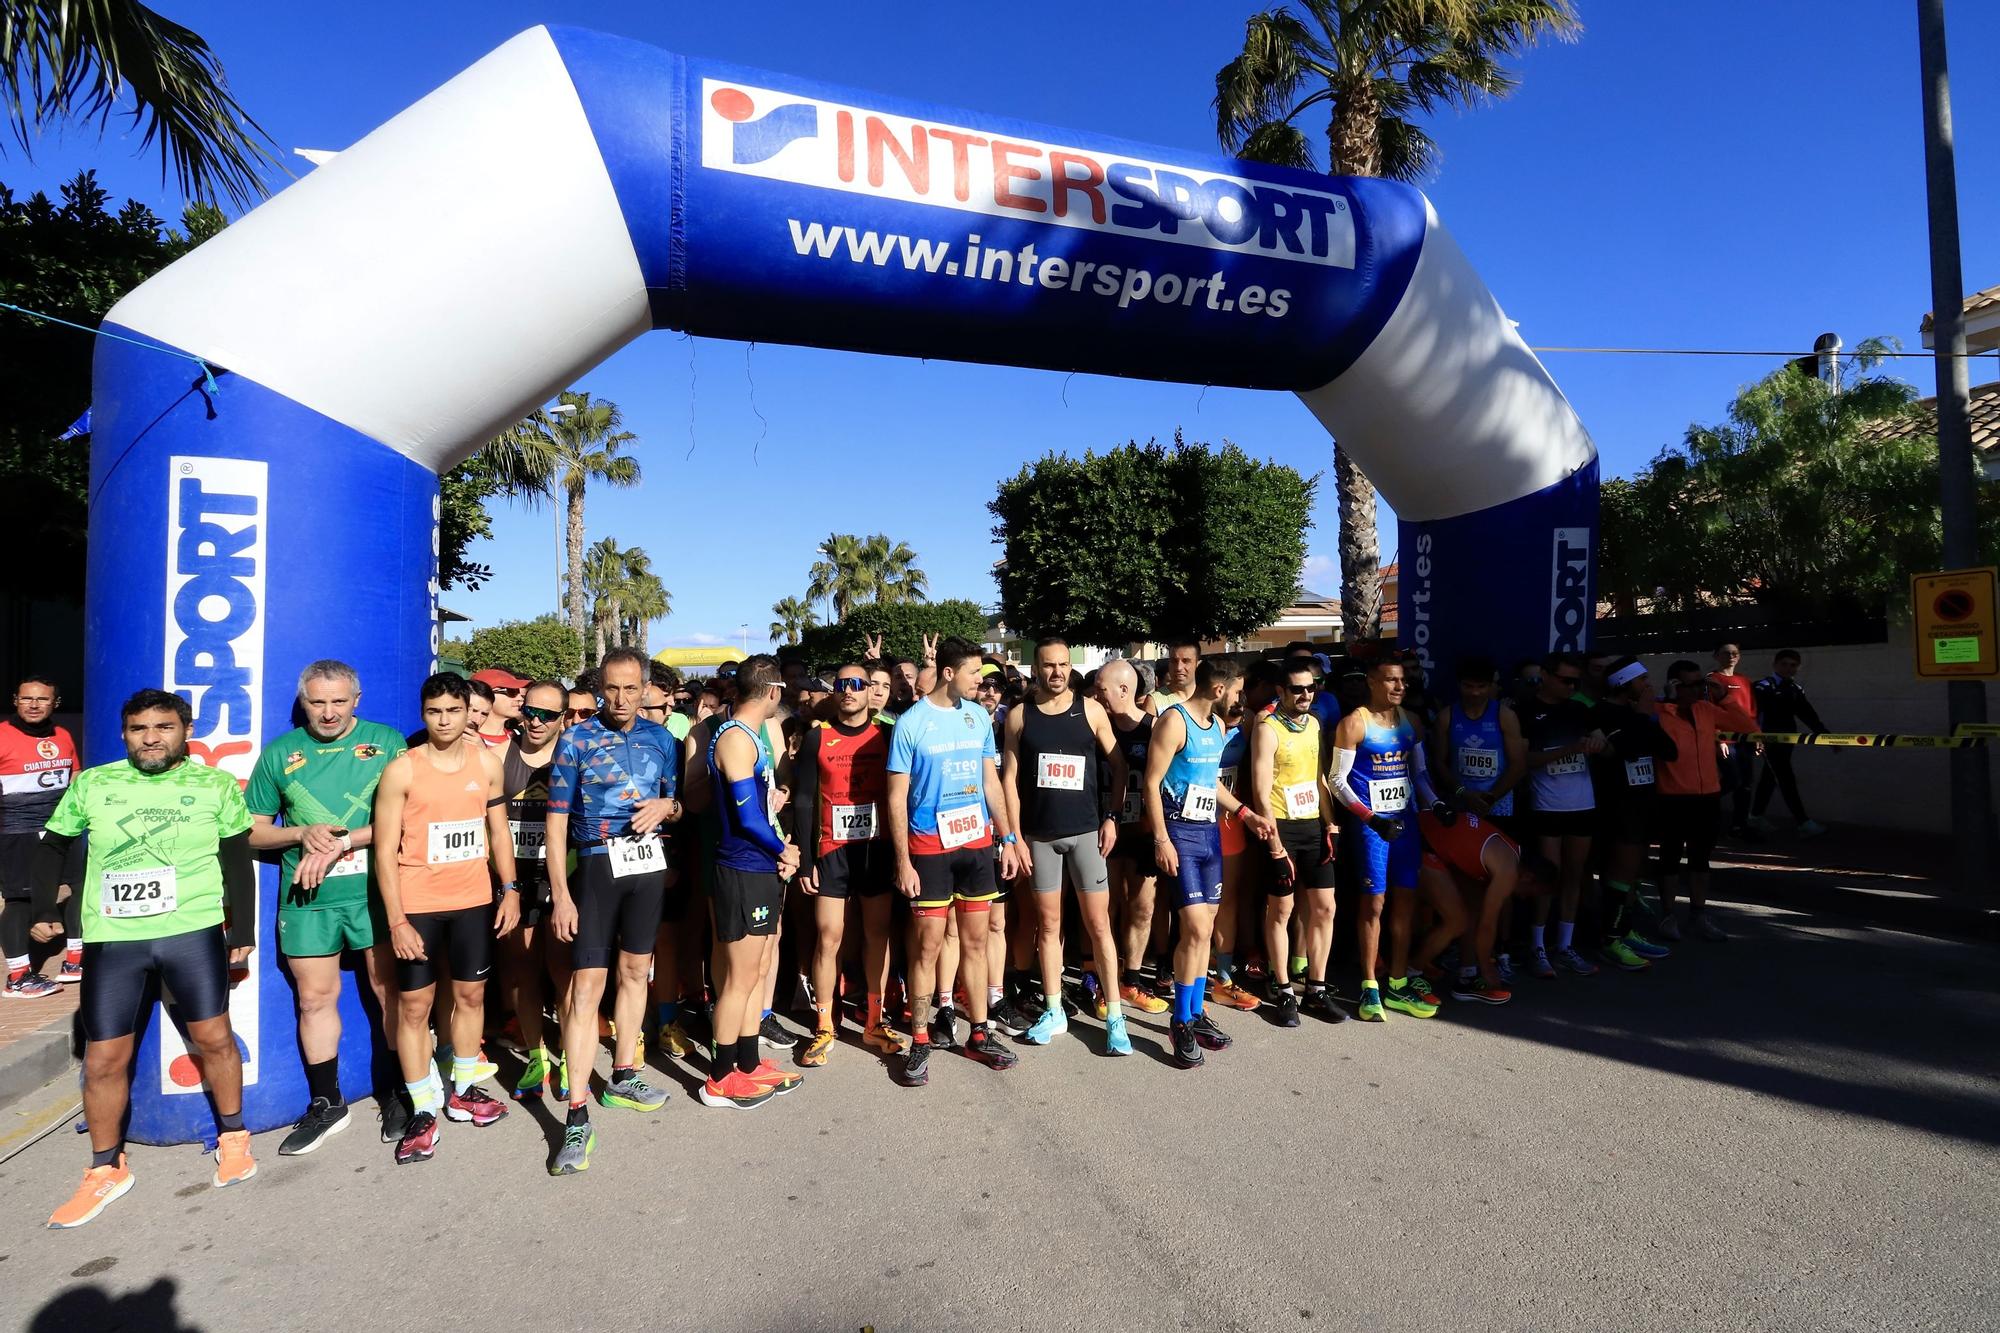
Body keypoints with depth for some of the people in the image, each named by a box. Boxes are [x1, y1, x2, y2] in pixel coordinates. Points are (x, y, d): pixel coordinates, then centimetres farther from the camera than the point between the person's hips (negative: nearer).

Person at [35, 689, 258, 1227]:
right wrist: (45, 910, 10)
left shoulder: (216, 786, 1)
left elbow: (237, 862, 6)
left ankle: (232, 1137, 26)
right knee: (103, 1059, 6)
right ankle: (106, 1170, 25)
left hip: (193, 932, -2)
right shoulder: (91, 785, 5)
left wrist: (243, 930, 4)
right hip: (111, 940, 2)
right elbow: (52, 846, 19)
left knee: (213, 1037, 6)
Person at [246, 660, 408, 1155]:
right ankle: (325, 1104, 26)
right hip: (306, 898, 3)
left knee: (390, 989, 5)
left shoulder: (387, 742, -1)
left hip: (374, 890, -2)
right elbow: (252, 831, 9)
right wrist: (303, 835, -10)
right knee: (315, 998, 11)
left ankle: (400, 1092, 20)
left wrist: (340, 843, -15)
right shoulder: (279, 753, 6)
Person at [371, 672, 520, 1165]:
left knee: (471, 994, 13)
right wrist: (396, 920, -12)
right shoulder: (401, 770, -10)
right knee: (414, 1005, 3)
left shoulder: (488, 762, 1)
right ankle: (423, 1111, 15)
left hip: (474, 901, 4)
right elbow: (385, 851, -9)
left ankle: (464, 1090, 30)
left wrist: (510, 890, 3)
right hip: (417, 905, -3)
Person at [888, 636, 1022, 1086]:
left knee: (975, 940, 11)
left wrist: (1007, 838, 9)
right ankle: (919, 1042, 13)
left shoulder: (978, 716, 5)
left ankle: (979, 1035, 23)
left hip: (977, 842, 4)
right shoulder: (911, 722, -9)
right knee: (929, 944, 0)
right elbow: (897, 798, -7)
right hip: (930, 846, -4)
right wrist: (903, 862, -11)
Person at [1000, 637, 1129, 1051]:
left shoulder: (1090, 710, -1)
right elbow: (1009, 778, 2)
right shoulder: (1019, 716, 1)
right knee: (1048, 923, 10)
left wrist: (1111, 818, -4)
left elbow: (1118, 765, 4)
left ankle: (1114, 1015, 9)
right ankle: (1054, 1011, 22)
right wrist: (1015, 836, -2)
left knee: (1098, 923, 1)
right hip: (1039, 834, 1)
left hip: (1085, 830, -1)